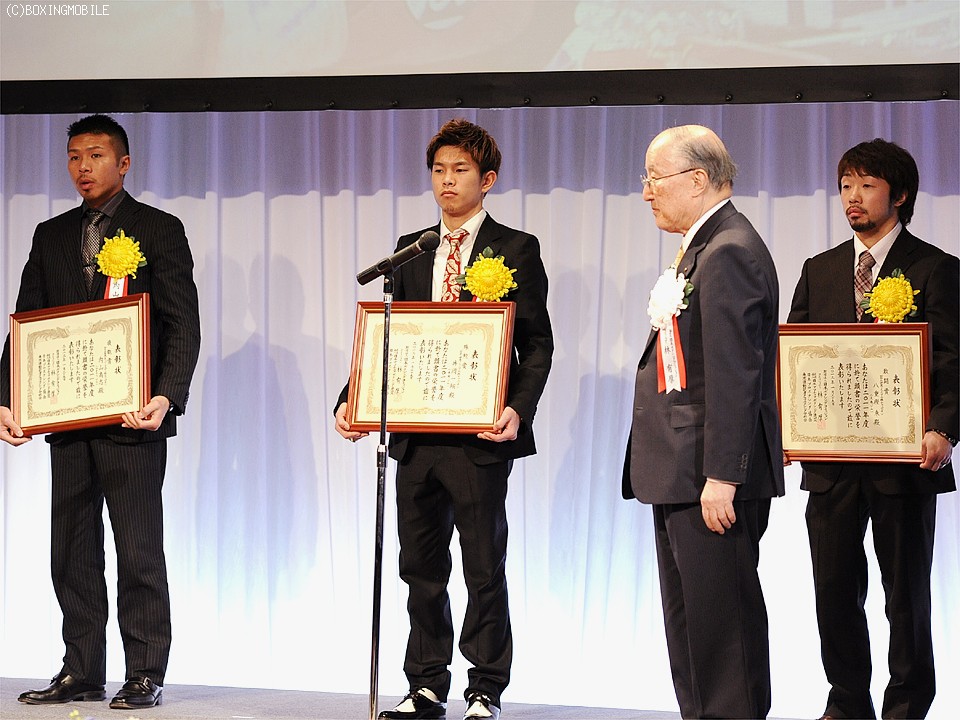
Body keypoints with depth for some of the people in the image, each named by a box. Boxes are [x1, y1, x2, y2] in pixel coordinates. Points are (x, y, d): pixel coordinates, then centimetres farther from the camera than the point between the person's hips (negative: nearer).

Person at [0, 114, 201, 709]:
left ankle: (146, 675, 1)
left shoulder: (160, 230, 2)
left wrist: (166, 397, -18)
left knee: (139, 553, -4)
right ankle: (82, 673, 14)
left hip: (132, 418, -5)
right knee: (72, 553, 7)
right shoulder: (52, 236, 15)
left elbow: (182, 325, -4)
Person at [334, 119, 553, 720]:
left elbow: (538, 344, -3)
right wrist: (354, 401, -1)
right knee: (421, 567, 10)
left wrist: (517, 410, -18)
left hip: (479, 434, -5)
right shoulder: (410, 252, 14)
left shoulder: (516, 250, 0)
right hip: (416, 432, 5)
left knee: (485, 567, 1)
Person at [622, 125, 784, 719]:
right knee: (688, 619, 15)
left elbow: (734, 374, -22)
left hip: (711, 473, -11)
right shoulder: (704, 247, 17)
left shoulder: (729, 252, -16)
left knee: (721, 618, -6)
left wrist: (722, 476, -24)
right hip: (683, 472, 11)